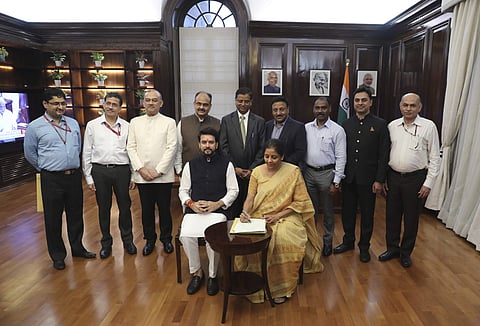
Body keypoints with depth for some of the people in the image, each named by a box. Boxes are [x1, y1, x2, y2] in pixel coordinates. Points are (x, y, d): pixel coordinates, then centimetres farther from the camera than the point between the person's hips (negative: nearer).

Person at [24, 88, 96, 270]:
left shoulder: (73, 123, 7)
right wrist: (46, 168, 10)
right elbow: (30, 154, 5)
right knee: (53, 218, 7)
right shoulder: (35, 127, -5)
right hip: (52, 179, -3)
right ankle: (57, 255, 23)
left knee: (76, 214, 14)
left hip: (74, 176, 4)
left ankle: (77, 248, 32)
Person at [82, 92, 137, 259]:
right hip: (100, 170, 0)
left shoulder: (126, 126, 4)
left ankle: (127, 240, 28)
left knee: (124, 206, 9)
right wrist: (88, 177, 2)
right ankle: (106, 242, 28)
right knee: (103, 207, 11)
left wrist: (133, 176, 3)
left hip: (122, 170, 0)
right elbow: (87, 153, 5)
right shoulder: (92, 125, 3)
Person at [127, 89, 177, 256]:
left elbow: (171, 148, -6)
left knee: (164, 209, 8)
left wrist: (158, 170, -12)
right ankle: (149, 240, 28)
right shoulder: (135, 122, 9)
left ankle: (166, 239, 26)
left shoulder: (169, 122, 1)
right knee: (146, 209, 11)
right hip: (142, 176, 2)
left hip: (163, 176, -2)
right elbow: (131, 147, 4)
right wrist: (141, 168, -8)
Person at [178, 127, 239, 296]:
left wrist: (217, 204, -9)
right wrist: (191, 203, -6)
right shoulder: (191, 165, 14)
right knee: (186, 235, -25)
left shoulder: (226, 164, 7)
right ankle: (196, 272, 1)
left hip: (217, 211, -2)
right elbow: (183, 190, 15)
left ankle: (212, 275, -4)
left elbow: (233, 190, 6)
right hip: (194, 210, 3)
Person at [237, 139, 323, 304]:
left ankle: (281, 287, -12)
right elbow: (250, 198, 2)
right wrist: (245, 212, -20)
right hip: (259, 217, 2)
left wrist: (278, 215, -14)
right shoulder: (257, 172, 5)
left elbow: (300, 201, -4)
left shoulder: (293, 171, -3)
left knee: (283, 239, -33)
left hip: (285, 216, -2)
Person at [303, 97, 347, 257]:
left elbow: (341, 157, -8)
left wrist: (336, 181, -11)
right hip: (308, 172, 3)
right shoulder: (306, 128, 5)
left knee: (328, 211, 10)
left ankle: (327, 242, 26)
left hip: (327, 173, -3)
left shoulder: (337, 130, -6)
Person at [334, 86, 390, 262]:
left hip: (368, 178, -3)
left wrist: (379, 180, -10)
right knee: (347, 212, 13)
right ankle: (348, 241, 33)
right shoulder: (346, 124, 6)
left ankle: (364, 246, 27)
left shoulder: (380, 125, -3)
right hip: (348, 177, 3)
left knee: (367, 215, 10)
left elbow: (384, 155, -6)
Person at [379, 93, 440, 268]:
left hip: (415, 178, -3)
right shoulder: (392, 126, 3)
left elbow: (434, 158, -4)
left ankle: (406, 252, 27)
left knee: (411, 217, 9)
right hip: (393, 176, 3)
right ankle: (392, 248, 31)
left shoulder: (429, 127, -5)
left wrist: (428, 183, -8)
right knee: (392, 215, 12)